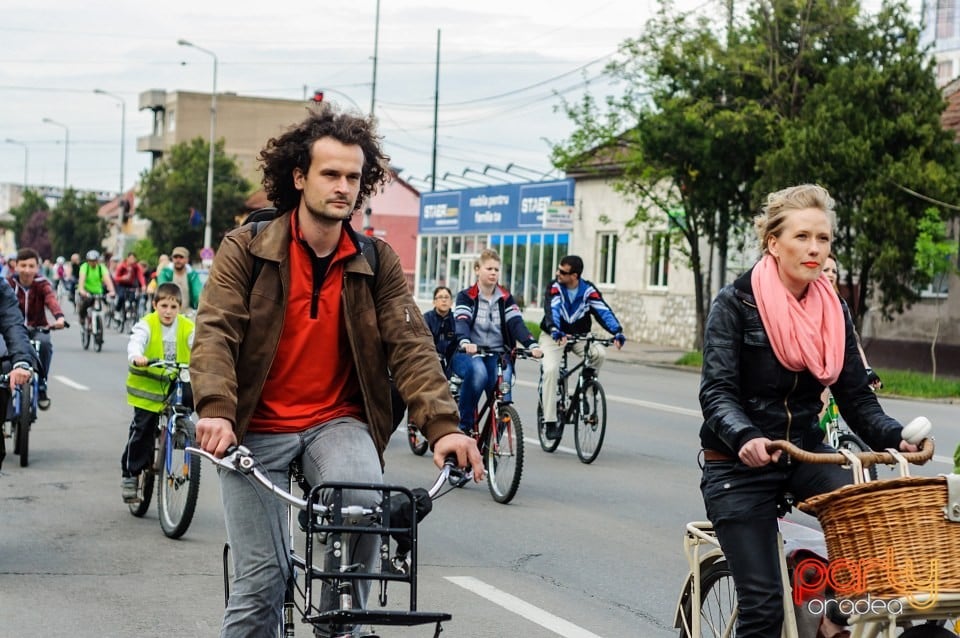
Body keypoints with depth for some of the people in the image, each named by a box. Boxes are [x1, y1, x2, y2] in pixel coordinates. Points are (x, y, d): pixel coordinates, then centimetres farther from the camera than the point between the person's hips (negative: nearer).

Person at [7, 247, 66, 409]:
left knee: (44, 342, -32)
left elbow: (51, 299, -27)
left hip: (38, 329, -1)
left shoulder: (42, 283, -7)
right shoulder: (10, 283, -5)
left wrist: (59, 317, -48)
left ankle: (41, 386, -15)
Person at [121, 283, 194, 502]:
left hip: (176, 383, 3)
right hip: (148, 383, -3)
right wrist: (136, 357, -49)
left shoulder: (187, 327, -1)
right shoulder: (146, 324, -9)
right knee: (142, 430, -3)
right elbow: (135, 342, -26)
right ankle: (129, 475, 8)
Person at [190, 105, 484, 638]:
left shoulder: (376, 261, 3)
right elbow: (215, 333, -14)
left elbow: (410, 344, -6)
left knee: (364, 503, -30)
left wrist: (442, 425, -22)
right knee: (262, 578, -8)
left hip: (337, 421, 1)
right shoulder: (246, 249, -4)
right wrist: (216, 410, -33)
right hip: (256, 428, -1)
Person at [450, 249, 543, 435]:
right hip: (468, 354, -2)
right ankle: (464, 423, -20)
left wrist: (532, 345, -26)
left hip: (497, 355, 2)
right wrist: (465, 342, -41)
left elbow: (516, 323, -6)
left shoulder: (506, 298, 9)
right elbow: (461, 322, -17)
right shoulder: (466, 297, 1)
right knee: (478, 372, -38)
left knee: (503, 397, -23)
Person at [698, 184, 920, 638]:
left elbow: (856, 397, 2)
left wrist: (896, 438, -17)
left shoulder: (834, 311, 3)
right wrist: (744, 438, -38)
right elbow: (717, 392, -18)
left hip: (803, 453, 4)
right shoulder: (737, 303, -10)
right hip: (740, 464, -4)